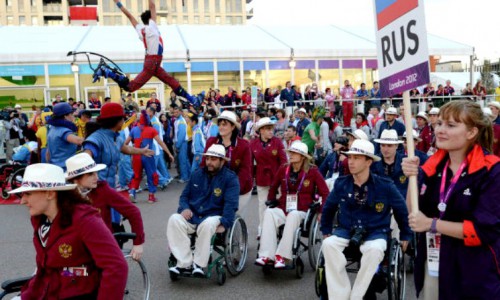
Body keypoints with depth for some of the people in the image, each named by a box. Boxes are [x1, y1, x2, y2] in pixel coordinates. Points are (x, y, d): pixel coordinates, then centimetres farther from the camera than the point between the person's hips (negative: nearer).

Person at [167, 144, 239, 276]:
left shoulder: (230, 178, -2)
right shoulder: (197, 174, 14)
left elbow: (231, 204, -12)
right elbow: (184, 195, 17)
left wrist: (224, 224, -24)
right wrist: (185, 208, -5)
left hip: (214, 217, -4)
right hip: (192, 216, 5)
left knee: (207, 224, -39)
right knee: (174, 219, -25)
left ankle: (199, 264, -23)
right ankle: (185, 263, -24)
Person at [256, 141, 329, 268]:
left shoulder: (312, 171, -1)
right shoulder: (283, 169, 8)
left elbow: (325, 193, -1)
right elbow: (273, 188, 24)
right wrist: (271, 202, 14)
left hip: (302, 211, -3)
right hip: (282, 209, 3)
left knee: (293, 216, -37)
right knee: (269, 213, -29)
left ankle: (281, 256, -38)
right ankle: (266, 255, -37)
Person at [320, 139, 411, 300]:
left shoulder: (385, 186, -10)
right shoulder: (341, 184, -3)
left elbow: (401, 210, 6)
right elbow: (328, 208, 14)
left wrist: (405, 236, 11)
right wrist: (326, 231, 14)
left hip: (376, 232, -2)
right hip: (346, 230, 2)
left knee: (375, 249, -37)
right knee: (328, 244, -29)